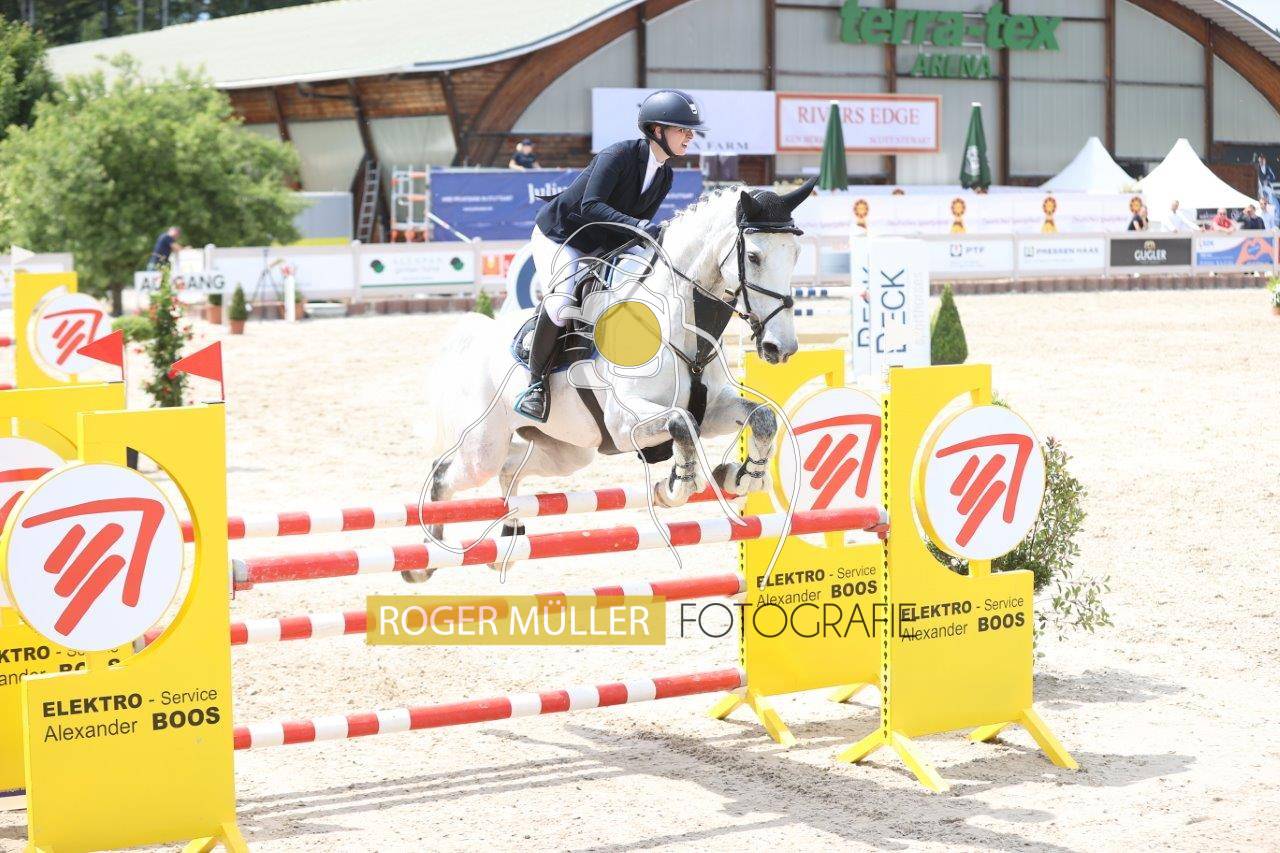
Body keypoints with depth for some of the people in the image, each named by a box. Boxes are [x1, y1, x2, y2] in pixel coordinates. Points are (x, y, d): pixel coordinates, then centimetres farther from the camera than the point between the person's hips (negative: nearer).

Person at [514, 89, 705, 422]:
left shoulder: (664, 176, 1)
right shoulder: (619, 155, -23)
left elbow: (641, 226, 2)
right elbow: (590, 206, -33)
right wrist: (638, 226, -43)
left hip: (598, 248, 8)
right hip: (557, 236, -8)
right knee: (562, 302, -30)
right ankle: (535, 383, -16)